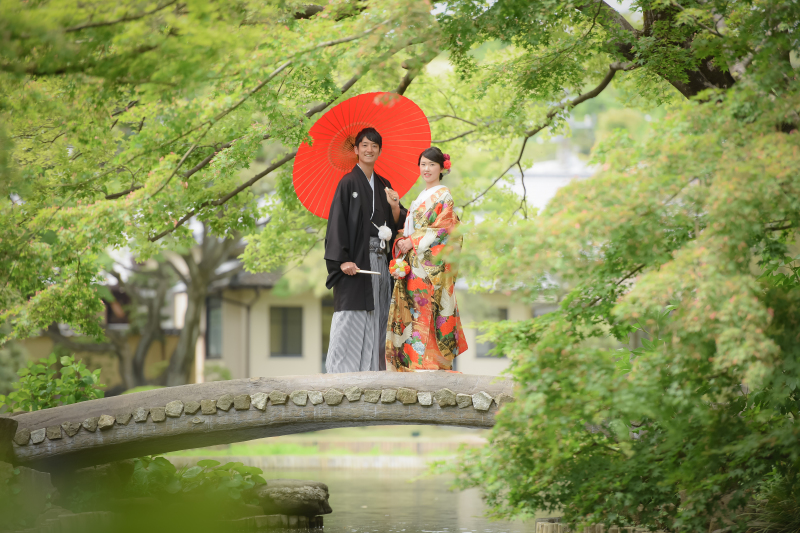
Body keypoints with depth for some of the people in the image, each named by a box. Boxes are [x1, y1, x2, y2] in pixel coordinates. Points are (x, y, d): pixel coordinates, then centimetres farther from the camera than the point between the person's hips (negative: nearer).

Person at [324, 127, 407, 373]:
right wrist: (343, 259, -18)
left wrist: (395, 207, -5)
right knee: (351, 318, -8)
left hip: (379, 260, 6)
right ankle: (342, 371, -6)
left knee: (376, 320, 5)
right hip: (355, 260, -6)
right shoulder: (348, 183, -3)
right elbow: (337, 221, -9)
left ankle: (373, 369, 7)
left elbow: (396, 224, 17)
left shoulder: (383, 185, 16)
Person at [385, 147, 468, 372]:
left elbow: (443, 229, -11)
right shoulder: (420, 198, 22)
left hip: (432, 264, -7)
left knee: (425, 311, -13)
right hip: (413, 264, 7)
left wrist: (413, 241, -12)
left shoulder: (444, 196, -2)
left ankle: (428, 362, -15)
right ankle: (412, 363, 0)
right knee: (413, 311, 1)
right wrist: (402, 241, 1)